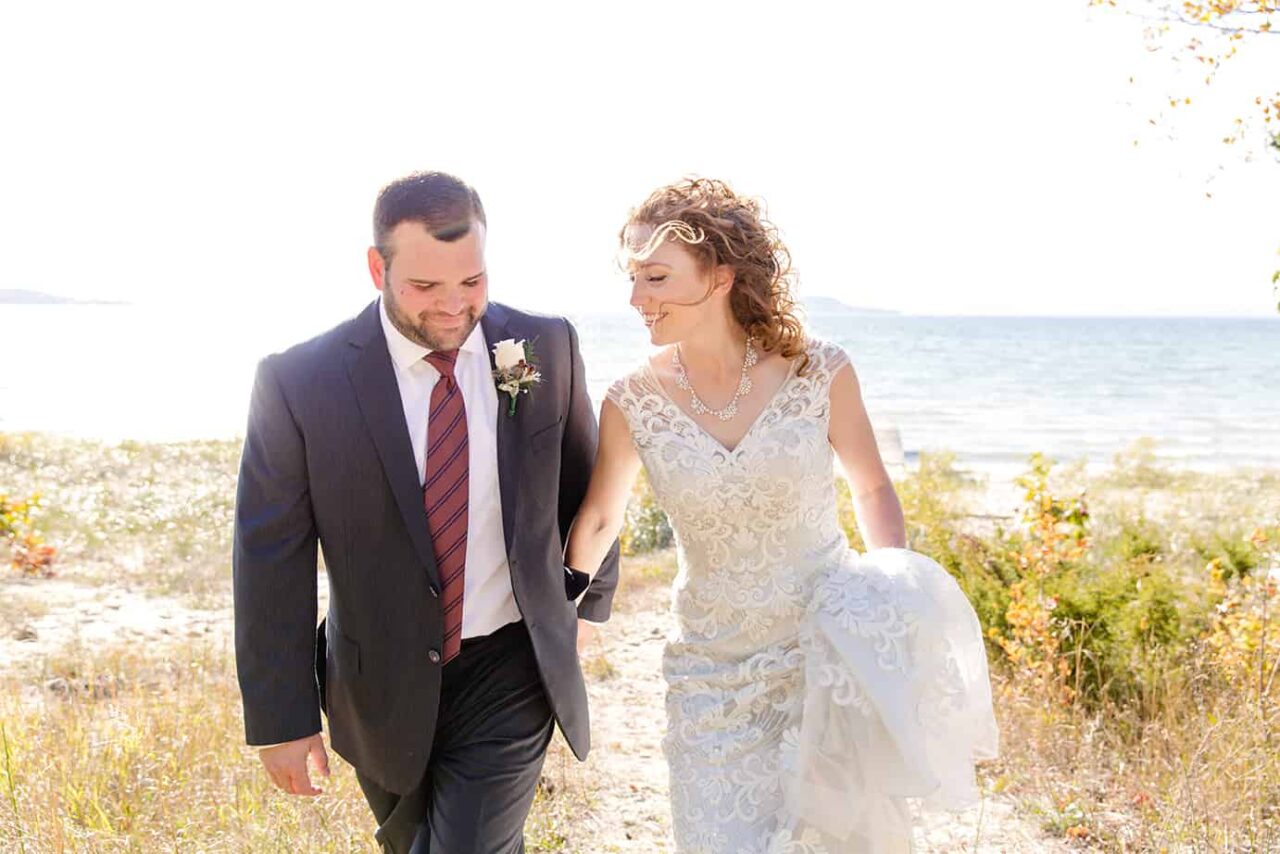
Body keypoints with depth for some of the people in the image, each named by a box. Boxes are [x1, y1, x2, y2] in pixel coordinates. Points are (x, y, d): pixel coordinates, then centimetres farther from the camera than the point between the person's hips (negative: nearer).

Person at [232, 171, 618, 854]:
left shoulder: (547, 348, -9)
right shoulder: (299, 383, -16)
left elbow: (584, 483, 7)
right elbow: (270, 559, -10)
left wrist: (590, 598, 16)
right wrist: (282, 716, -8)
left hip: (511, 670, 0)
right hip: (383, 685, 1)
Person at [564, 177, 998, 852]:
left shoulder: (818, 372, -11)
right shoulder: (632, 403, -8)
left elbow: (871, 486, 5)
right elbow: (597, 519, 9)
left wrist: (893, 589, -10)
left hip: (833, 658, -1)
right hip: (714, 678, 1)